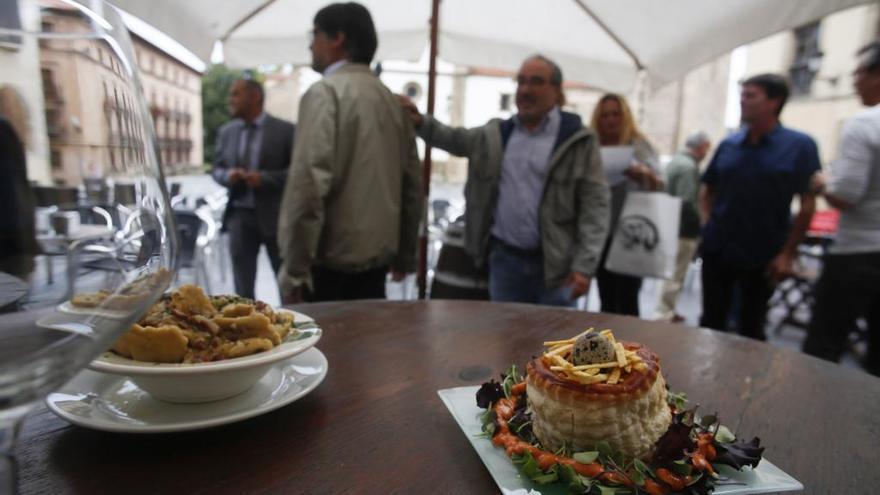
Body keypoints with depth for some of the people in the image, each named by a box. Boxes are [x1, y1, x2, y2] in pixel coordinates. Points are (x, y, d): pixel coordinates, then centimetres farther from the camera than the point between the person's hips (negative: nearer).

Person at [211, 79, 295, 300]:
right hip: (239, 216, 4)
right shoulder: (226, 131, 11)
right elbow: (217, 168, 16)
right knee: (242, 288, 10)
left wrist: (263, 178, -18)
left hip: (275, 217, -4)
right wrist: (228, 175, -7)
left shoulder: (285, 130, -3)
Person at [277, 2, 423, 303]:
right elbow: (413, 181, 13)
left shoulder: (325, 92, -10)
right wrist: (405, 254, 21)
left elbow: (309, 181, -20)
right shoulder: (390, 98, 10)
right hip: (377, 255, 7)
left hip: (332, 259, -6)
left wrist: (294, 267, -14)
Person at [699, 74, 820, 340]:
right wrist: (710, 226, -1)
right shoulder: (728, 144, 4)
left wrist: (788, 253, -8)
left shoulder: (800, 145, -6)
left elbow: (807, 204, -5)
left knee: (751, 327, 13)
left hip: (763, 256, -2)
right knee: (710, 322, 12)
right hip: (717, 250, 3)